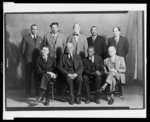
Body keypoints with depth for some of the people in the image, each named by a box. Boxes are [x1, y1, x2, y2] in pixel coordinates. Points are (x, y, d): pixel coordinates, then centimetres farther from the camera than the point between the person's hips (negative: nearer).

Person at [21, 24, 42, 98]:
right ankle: (28, 93, 9)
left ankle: (38, 93, 10)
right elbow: (22, 49, 3)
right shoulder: (26, 38, 1)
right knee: (28, 77, 2)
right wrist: (25, 58, 2)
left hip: (37, 59, 2)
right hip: (29, 60, -2)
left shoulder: (40, 38, 11)